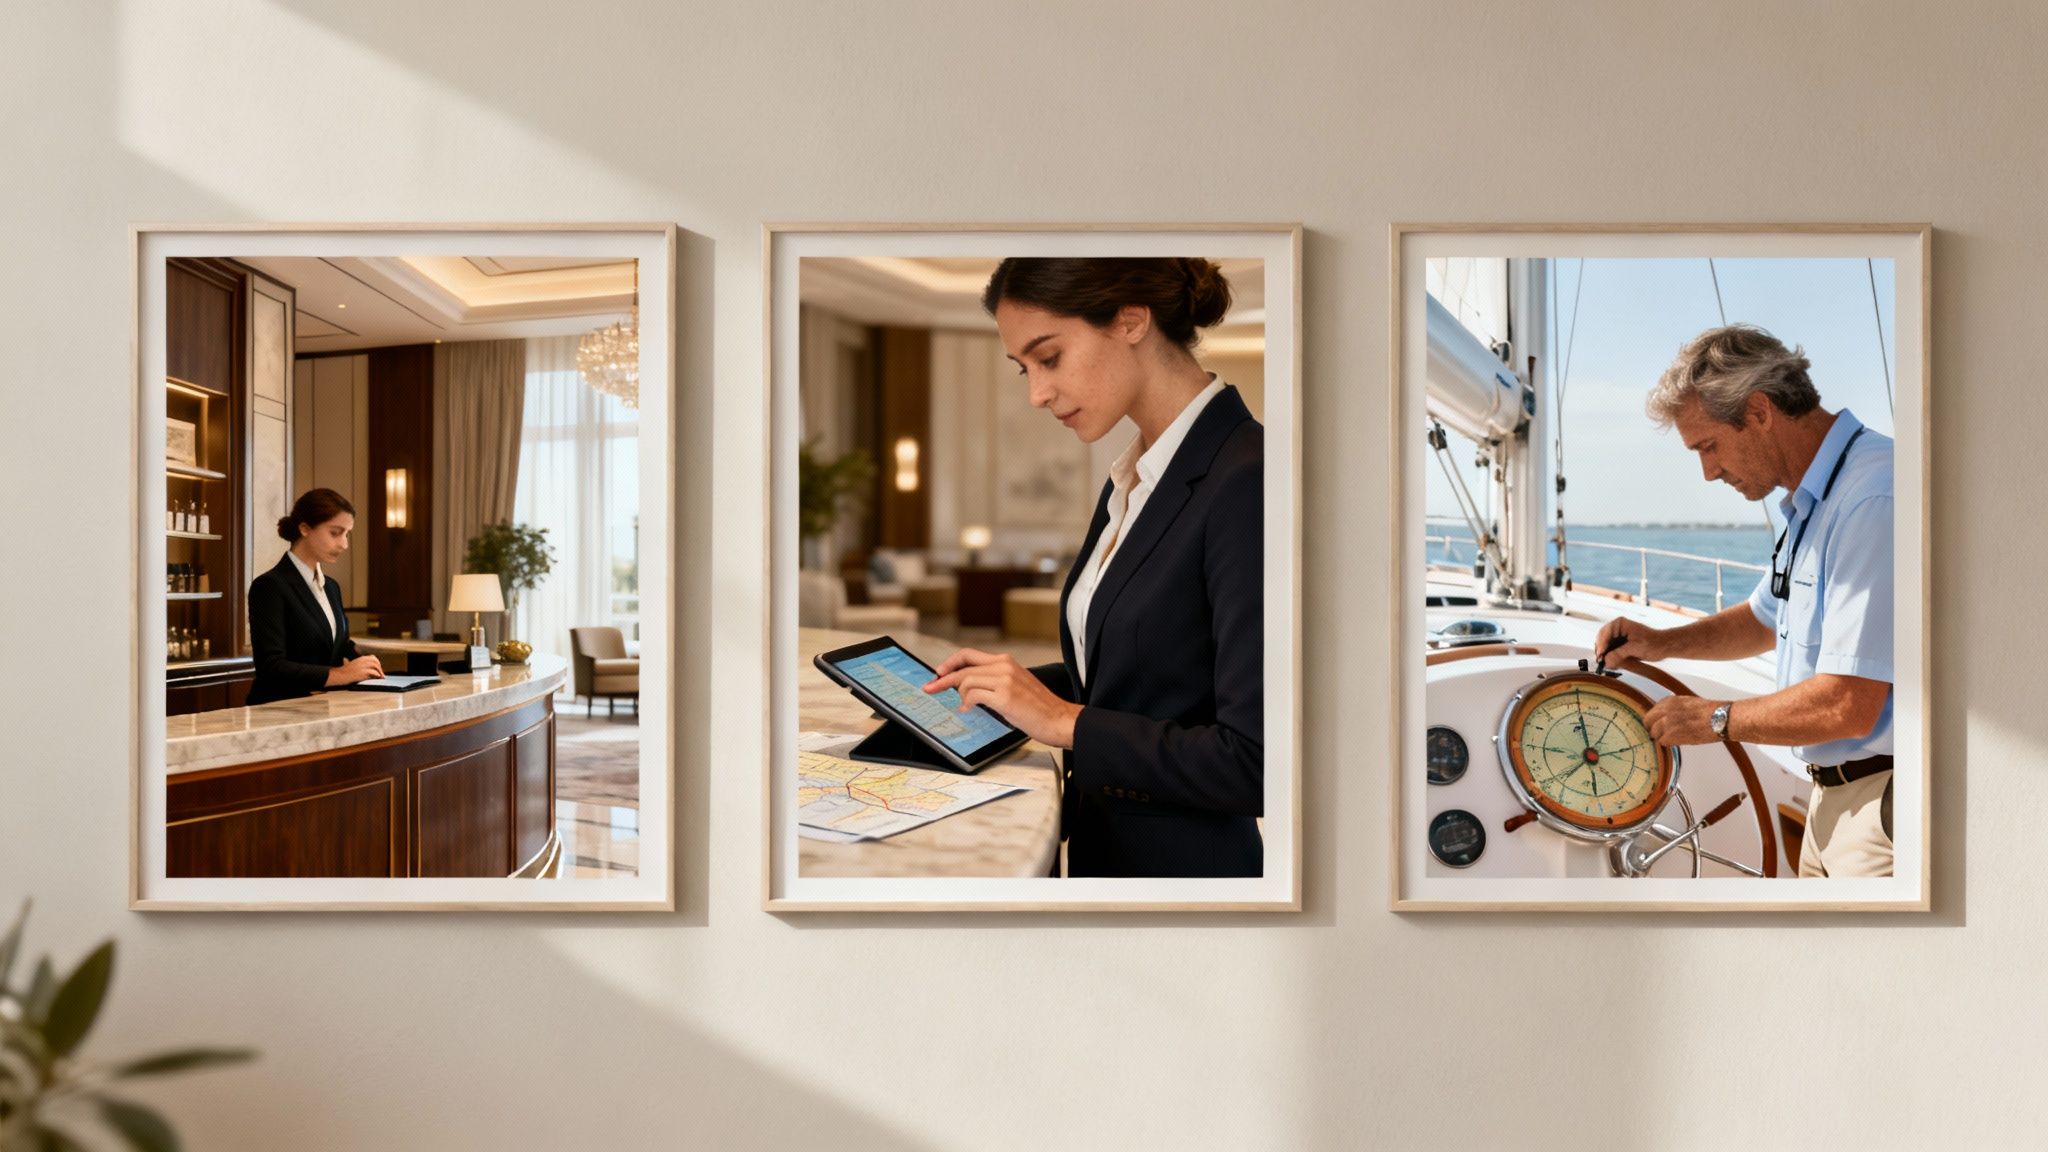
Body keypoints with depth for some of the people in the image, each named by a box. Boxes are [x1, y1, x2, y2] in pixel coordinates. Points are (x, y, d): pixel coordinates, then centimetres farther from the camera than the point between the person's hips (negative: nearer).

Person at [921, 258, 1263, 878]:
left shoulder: (1245, 480, -21)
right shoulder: (1132, 475, 7)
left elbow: (1256, 764, -24)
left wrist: (1065, 721, -18)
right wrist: (1019, 681, 4)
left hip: (1186, 863, -8)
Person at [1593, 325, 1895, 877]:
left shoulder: (1872, 499, -23)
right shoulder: (1811, 503, 13)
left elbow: (1847, 707, -27)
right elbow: (1765, 620, 30)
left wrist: (1714, 719, -11)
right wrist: (1662, 642, 13)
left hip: (1884, 805, -10)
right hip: (1831, 797, 10)